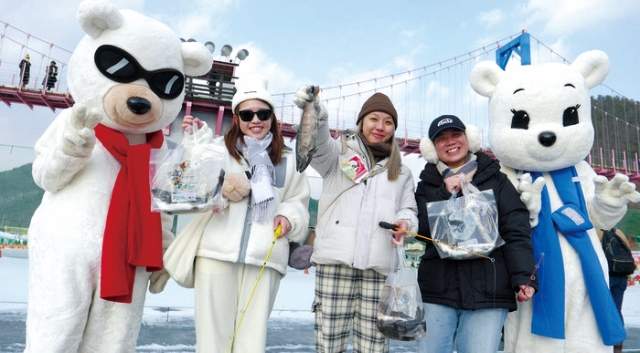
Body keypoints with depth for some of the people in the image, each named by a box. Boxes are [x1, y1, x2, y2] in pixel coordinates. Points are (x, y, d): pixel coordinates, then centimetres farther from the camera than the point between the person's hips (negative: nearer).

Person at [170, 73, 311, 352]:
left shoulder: (288, 160, 16)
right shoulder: (219, 149, 6)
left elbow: (298, 201, 20)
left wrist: (289, 217, 0)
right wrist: (196, 140, -14)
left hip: (264, 258, 2)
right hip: (217, 252, -1)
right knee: (213, 331, 3)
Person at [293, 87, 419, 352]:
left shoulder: (401, 172, 25)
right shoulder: (340, 152, 13)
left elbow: (409, 210, 21)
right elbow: (319, 145, -8)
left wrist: (404, 222, -5)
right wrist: (315, 113, -31)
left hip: (378, 266, 3)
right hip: (335, 261, -2)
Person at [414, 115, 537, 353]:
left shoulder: (495, 179, 7)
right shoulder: (427, 185, 11)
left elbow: (516, 231, -2)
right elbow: (419, 228, -1)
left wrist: (524, 276, -14)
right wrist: (444, 194, -10)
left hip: (487, 291, -1)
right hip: (436, 290, 1)